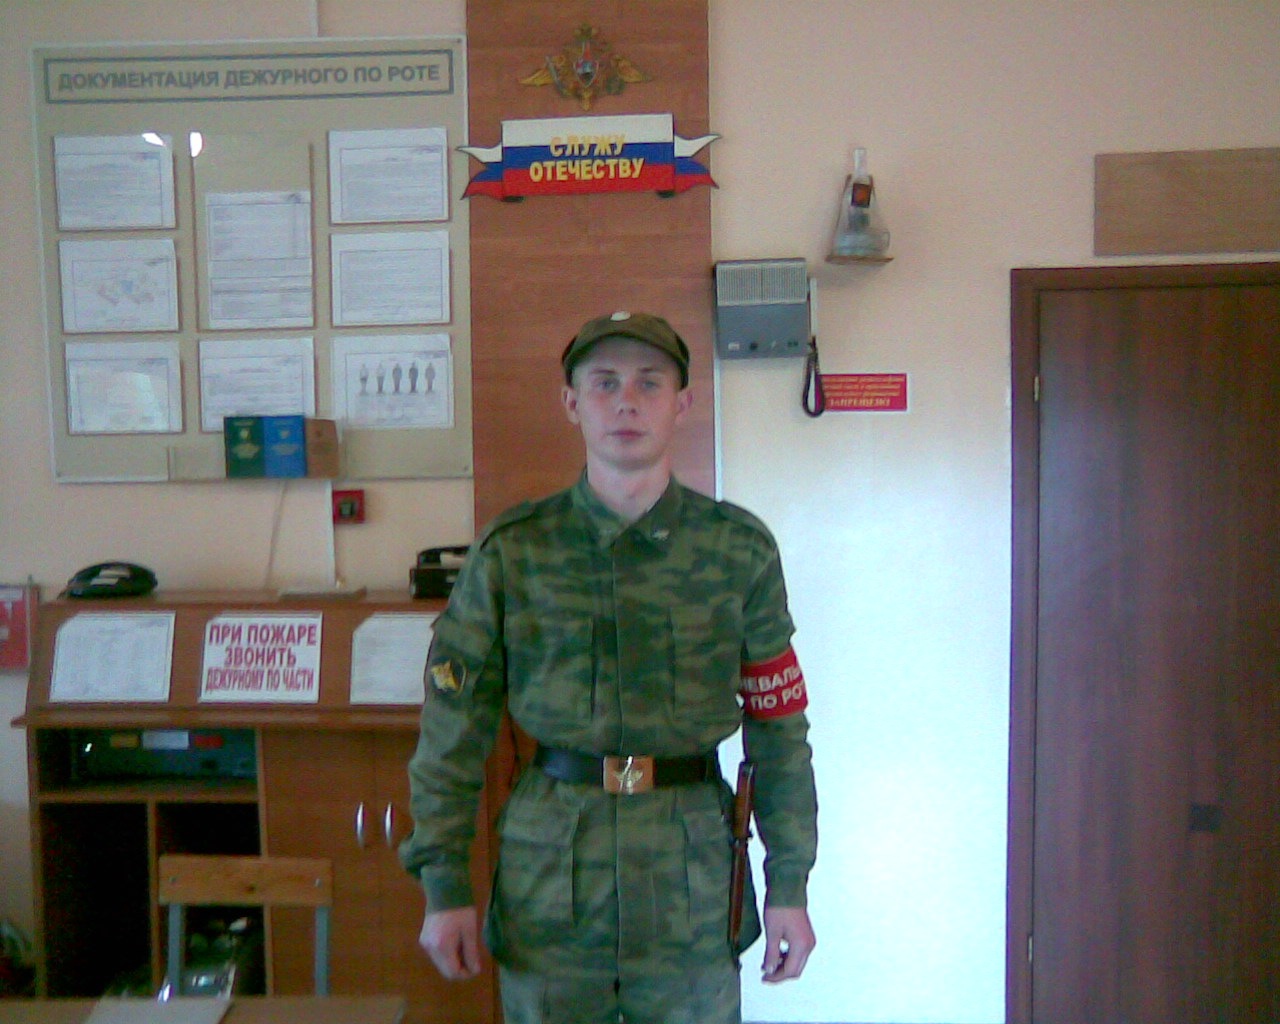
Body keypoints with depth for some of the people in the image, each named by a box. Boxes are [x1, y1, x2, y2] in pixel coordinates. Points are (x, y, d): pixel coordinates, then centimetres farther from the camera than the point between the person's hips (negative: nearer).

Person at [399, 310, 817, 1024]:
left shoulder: (740, 550, -1)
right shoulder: (512, 553, -3)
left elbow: (779, 726, 3)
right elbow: (454, 729, 0)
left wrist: (789, 884, 2)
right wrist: (444, 887, -2)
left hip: (692, 878, 1)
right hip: (548, 877, 0)